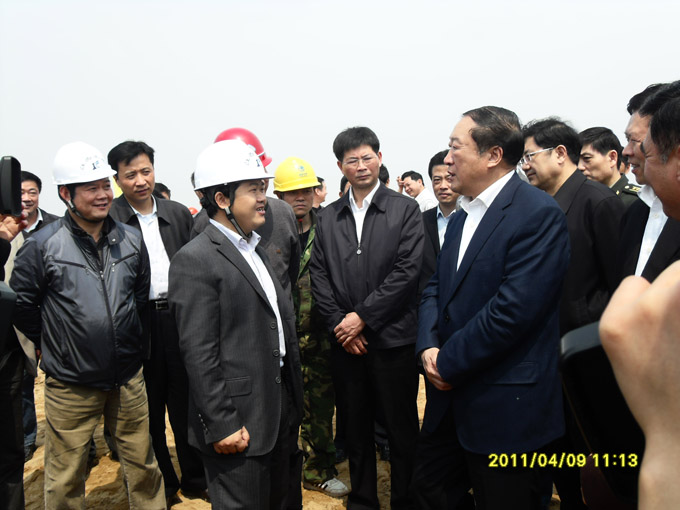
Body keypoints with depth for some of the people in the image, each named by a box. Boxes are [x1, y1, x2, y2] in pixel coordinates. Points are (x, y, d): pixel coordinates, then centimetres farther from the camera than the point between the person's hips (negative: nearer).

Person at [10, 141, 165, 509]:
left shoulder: (131, 240, 1)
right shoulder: (43, 245, -10)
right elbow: (21, 306, -1)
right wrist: (53, 343, 4)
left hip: (128, 378, 3)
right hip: (70, 385, -3)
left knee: (143, 464, 15)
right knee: (65, 478, 11)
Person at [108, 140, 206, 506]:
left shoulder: (178, 214, 7)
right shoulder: (108, 220, -4)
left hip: (178, 318, 3)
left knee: (186, 402, 13)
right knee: (149, 409, 12)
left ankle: (195, 478, 30)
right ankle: (162, 482, 30)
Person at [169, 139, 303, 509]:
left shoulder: (255, 250, 12)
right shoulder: (195, 261, -16)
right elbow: (199, 354, -19)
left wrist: (294, 403, 15)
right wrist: (221, 425, -19)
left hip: (281, 416, 8)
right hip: (238, 422, -8)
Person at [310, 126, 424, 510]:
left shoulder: (405, 209, -1)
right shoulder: (328, 218, 9)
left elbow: (408, 270, -10)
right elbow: (319, 276, 6)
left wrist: (363, 316, -12)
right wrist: (339, 323, -6)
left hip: (393, 338, -3)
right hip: (346, 341, 3)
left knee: (402, 427, 7)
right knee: (357, 426, 15)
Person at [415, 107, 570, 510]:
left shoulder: (539, 214, -17)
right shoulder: (463, 216, 11)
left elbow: (513, 309, -24)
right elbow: (437, 287, 12)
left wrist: (448, 363, -15)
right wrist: (429, 346, -6)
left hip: (506, 408, -8)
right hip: (452, 395, 8)